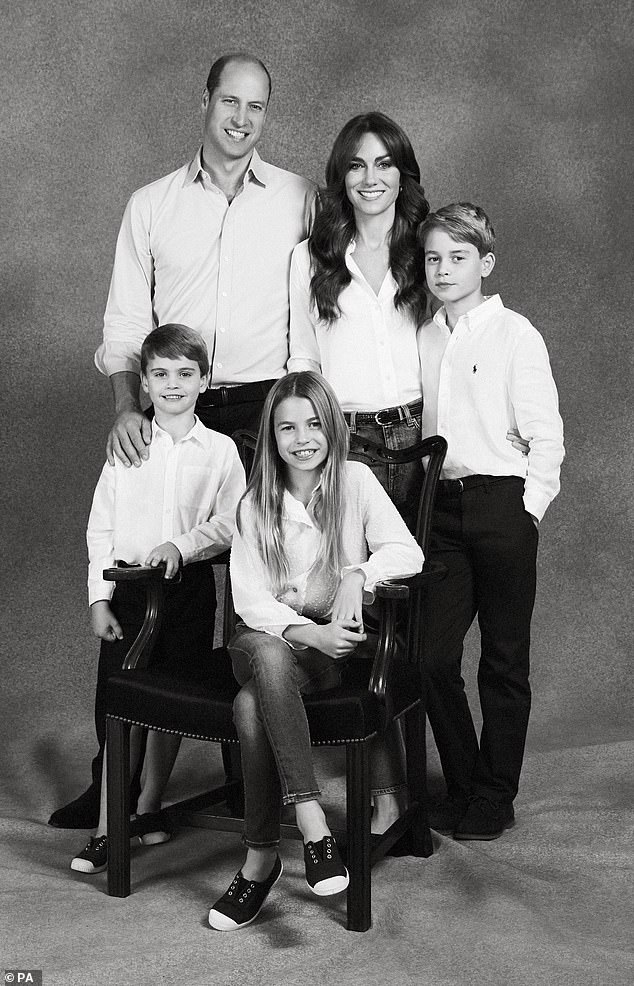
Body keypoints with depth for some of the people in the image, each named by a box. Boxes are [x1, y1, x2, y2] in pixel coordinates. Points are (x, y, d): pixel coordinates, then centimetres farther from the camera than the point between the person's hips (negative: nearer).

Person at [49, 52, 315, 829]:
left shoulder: (296, 198, 7)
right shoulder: (151, 205, 9)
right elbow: (124, 323, 6)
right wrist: (126, 409, -9)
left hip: (263, 412, -1)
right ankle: (117, 773, 7)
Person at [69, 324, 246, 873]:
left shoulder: (220, 451, 2)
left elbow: (230, 524, -4)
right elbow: (100, 529, 3)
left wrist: (181, 546, -19)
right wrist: (99, 599, -3)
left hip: (188, 587, 0)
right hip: (127, 587, 0)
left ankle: (149, 805, 26)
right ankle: (107, 828, 0)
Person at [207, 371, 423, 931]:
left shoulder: (355, 481, 3)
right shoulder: (256, 505, 5)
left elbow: (408, 553, -6)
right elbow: (251, 600, -4)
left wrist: (358, 574, -25)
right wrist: (309, 633, -21)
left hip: (338, 643, -1)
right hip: (270, 637, 1)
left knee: (252, 705, -31)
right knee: (267, 656, -37)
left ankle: (260, 859, -24)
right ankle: (310, 818, -37)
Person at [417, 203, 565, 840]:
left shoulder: (514, 334, -3)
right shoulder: (422, 339, 12)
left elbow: (546, 436, -5)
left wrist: (528, 508, -10)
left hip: (502, 505, -4)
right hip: (440, 507, 5)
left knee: (504, 661, 3)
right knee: (433, 656, 1)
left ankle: (495, 796, 16)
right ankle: (461, 785, 18)